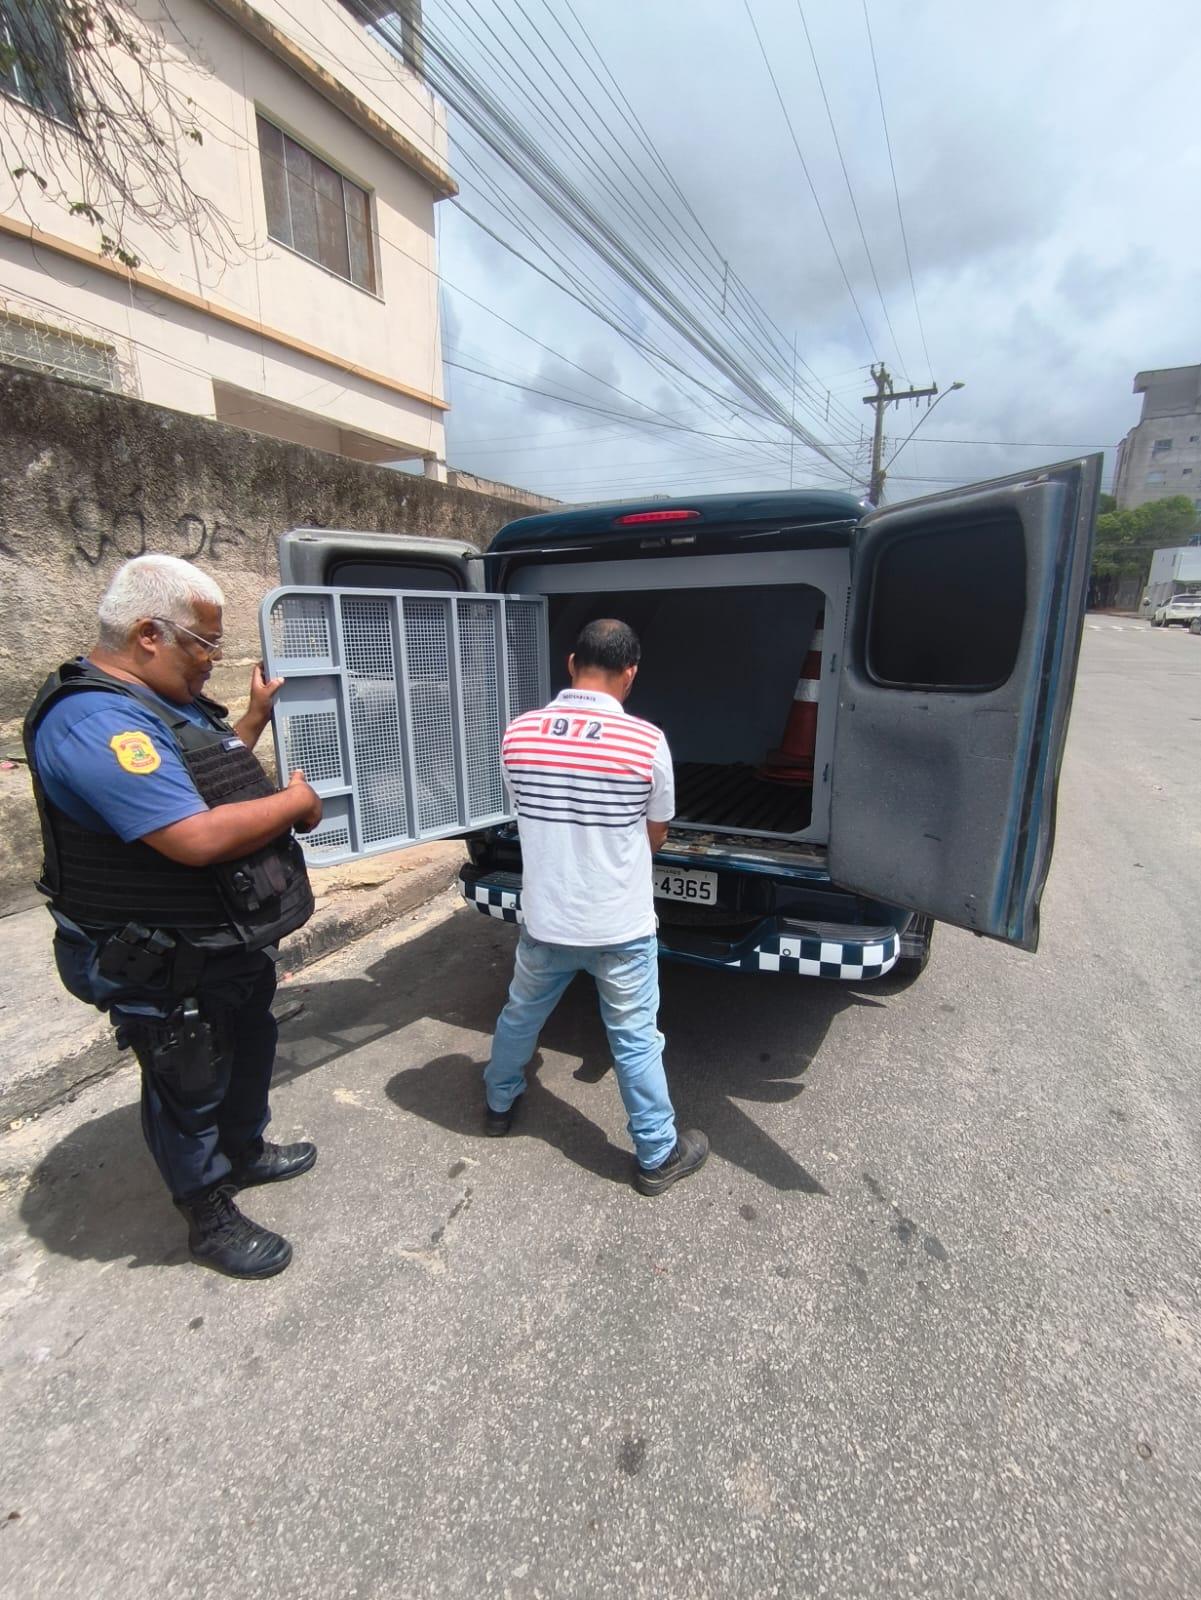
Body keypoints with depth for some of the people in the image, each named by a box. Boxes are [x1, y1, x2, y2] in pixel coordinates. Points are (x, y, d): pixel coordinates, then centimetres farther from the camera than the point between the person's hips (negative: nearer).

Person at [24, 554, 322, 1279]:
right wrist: (295, 802, -22)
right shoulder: (95, 724, -28)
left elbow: (213, 778, 19)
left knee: (251, 1050, 27)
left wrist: (257, 716, 14)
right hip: (165, 968, -10)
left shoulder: (163, 701, 5)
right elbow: (198, 838, -36)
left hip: (232, 941, 10)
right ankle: (211, 1220, 36)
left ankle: (245, 1153, 52)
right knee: (190, 1089, 13)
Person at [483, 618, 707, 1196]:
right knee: (635, 1041, 15)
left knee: (520, 1015, 27)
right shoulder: (646, 741, -17)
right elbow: (656, 835, -2)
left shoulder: (518, 733, -9)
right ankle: (658, 1155, 34)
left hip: (545, 922, 3)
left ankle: (500, 1103, 51)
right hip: (621, 928, -3)